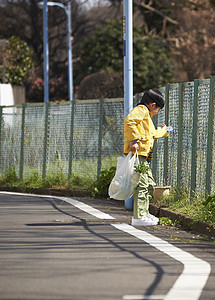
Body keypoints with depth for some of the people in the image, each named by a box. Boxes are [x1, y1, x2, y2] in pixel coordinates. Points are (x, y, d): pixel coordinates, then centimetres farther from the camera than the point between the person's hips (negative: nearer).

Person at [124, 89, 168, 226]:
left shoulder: (145, 115, 30)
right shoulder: (141, 110, -3)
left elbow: (151, 136, 43)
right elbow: (129, 122, -23)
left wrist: (162, 132, 58)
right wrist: (134, 140, -29)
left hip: (143, 156, 11)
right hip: (137, 153, -11)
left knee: (150, 184, 17)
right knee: (142, 184, -14)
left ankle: (144, 213, 24)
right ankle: (139, 217, -16)